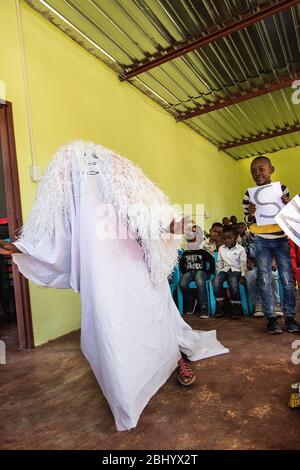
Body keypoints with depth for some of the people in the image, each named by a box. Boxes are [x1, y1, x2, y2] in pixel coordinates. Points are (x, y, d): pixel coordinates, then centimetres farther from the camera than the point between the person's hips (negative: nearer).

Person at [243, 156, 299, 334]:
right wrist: (251, 215, -19)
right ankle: (271, 318, 8)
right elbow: (247, 222, 3)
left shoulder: (282, 189, 1)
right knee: (265, 280, -1)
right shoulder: (249, 195, -1)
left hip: (280, 239, 1)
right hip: (261, 241, 0)